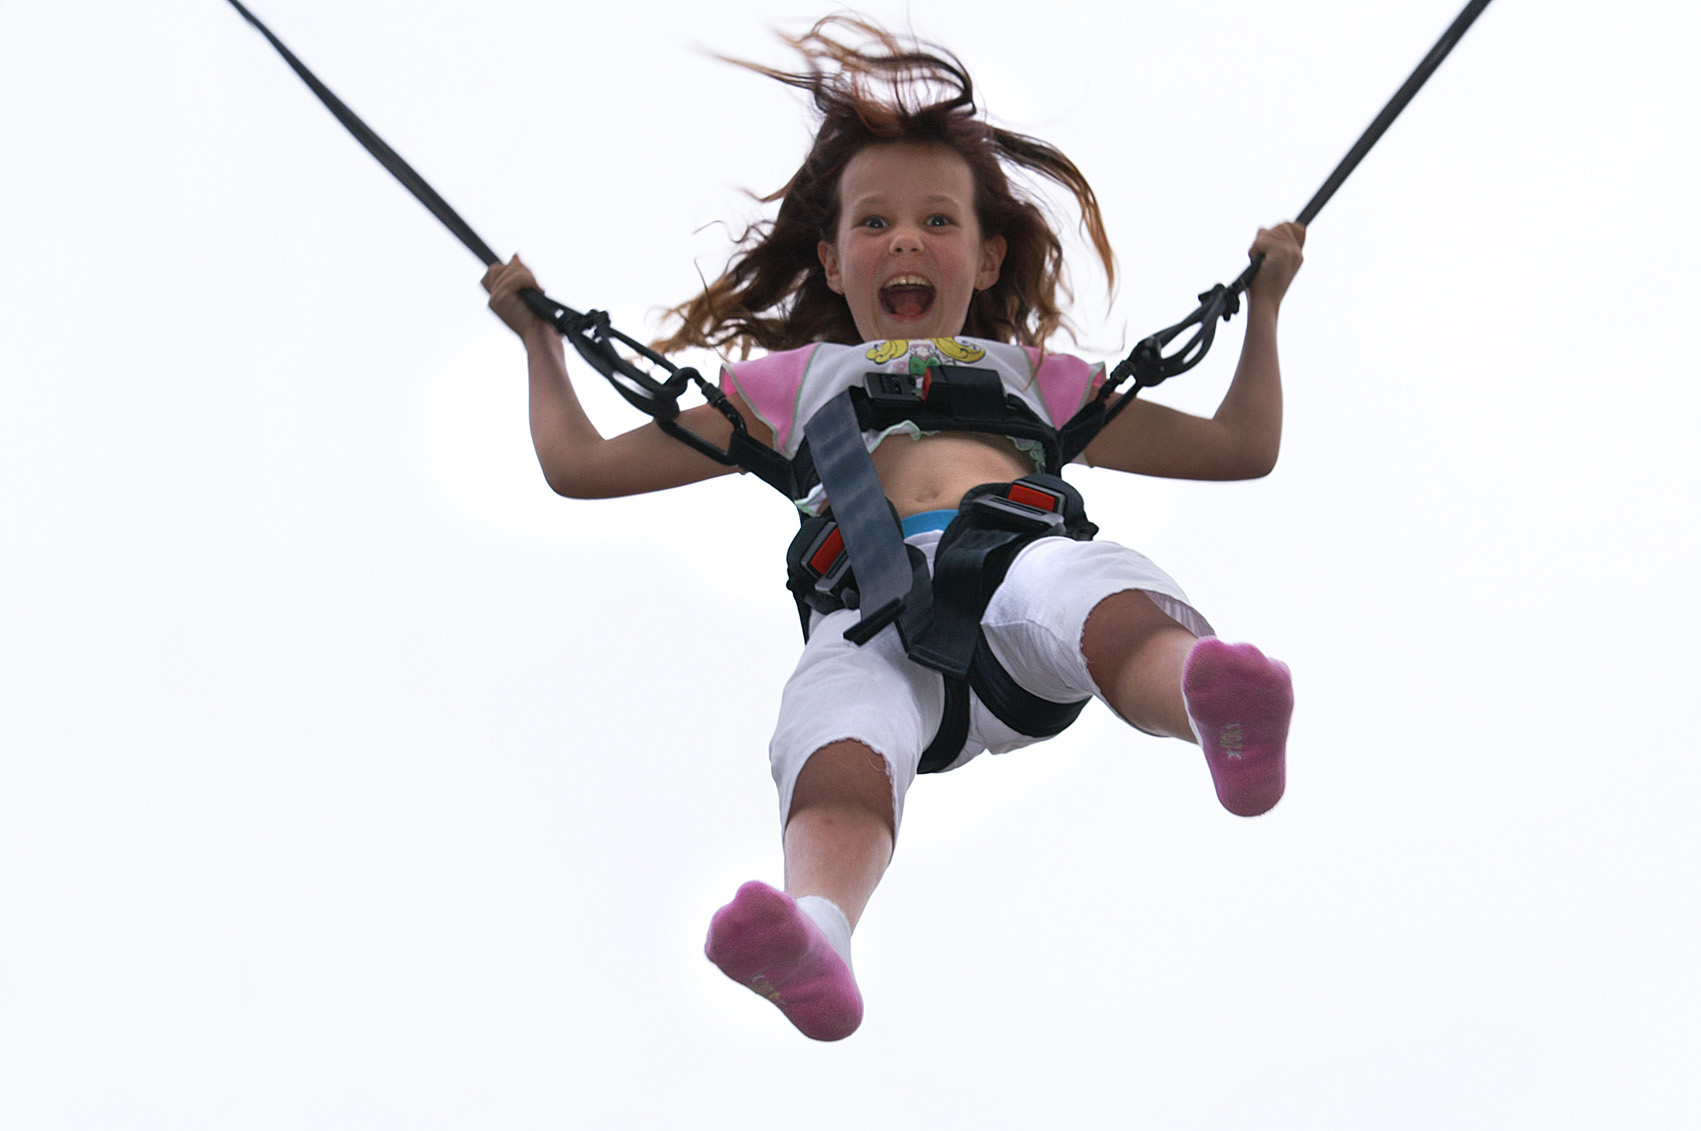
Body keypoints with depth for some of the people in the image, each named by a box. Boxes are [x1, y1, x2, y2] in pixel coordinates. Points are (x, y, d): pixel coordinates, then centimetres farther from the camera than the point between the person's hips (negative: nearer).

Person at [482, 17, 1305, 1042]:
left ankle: (1214, 707, -74)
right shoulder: (795, 381, 41)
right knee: (841, 745, -39)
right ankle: (815, 936, -70)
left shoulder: (1034, 376, 43)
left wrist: (1262, 303, 41)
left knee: (1100, 598, -40)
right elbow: (583, 466, 43)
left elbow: (1242, 448, 43)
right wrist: (540, 337, 47)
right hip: (871, 598, 0)